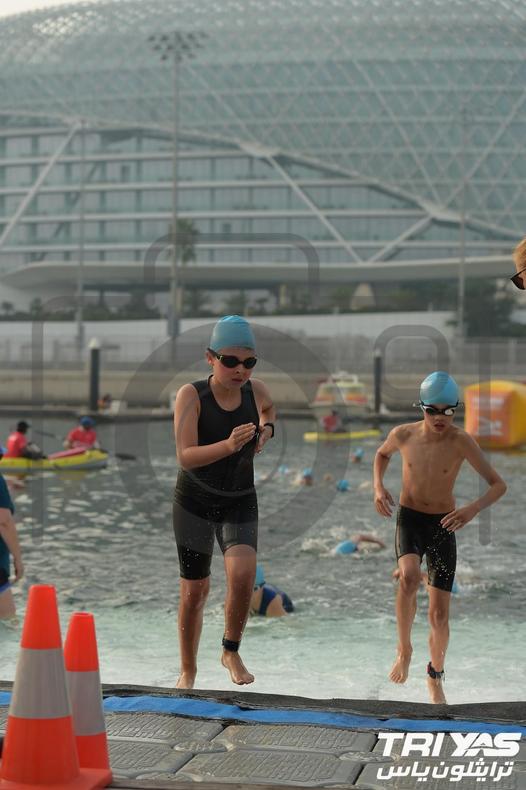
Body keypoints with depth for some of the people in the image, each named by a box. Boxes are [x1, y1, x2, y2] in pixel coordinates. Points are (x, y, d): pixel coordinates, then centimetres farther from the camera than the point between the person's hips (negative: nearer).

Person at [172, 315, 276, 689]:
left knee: (243, 574, -23)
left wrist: (267, 428, 2)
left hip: (240, 504, 2)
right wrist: (229, 445, -41)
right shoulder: (192, 395, -17)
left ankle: (232, 652, 3)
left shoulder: (256, 390, -5)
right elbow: (185, 457, -26)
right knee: (195, 591, 6)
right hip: (195, 503, -2)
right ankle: (188, 670, 27)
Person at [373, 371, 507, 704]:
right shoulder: (403, 434, -11)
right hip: (409, 518, 0)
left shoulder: (461, 441, -19)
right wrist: (379, 486, -4)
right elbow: (383, 454, 13)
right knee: (410, 577, -33)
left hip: (443, 525, 0)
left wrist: (473, 508, -36)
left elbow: (499, 485, -17)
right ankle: (404, 650, -10)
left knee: (440, 615, 1)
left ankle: (436, 676, 30)